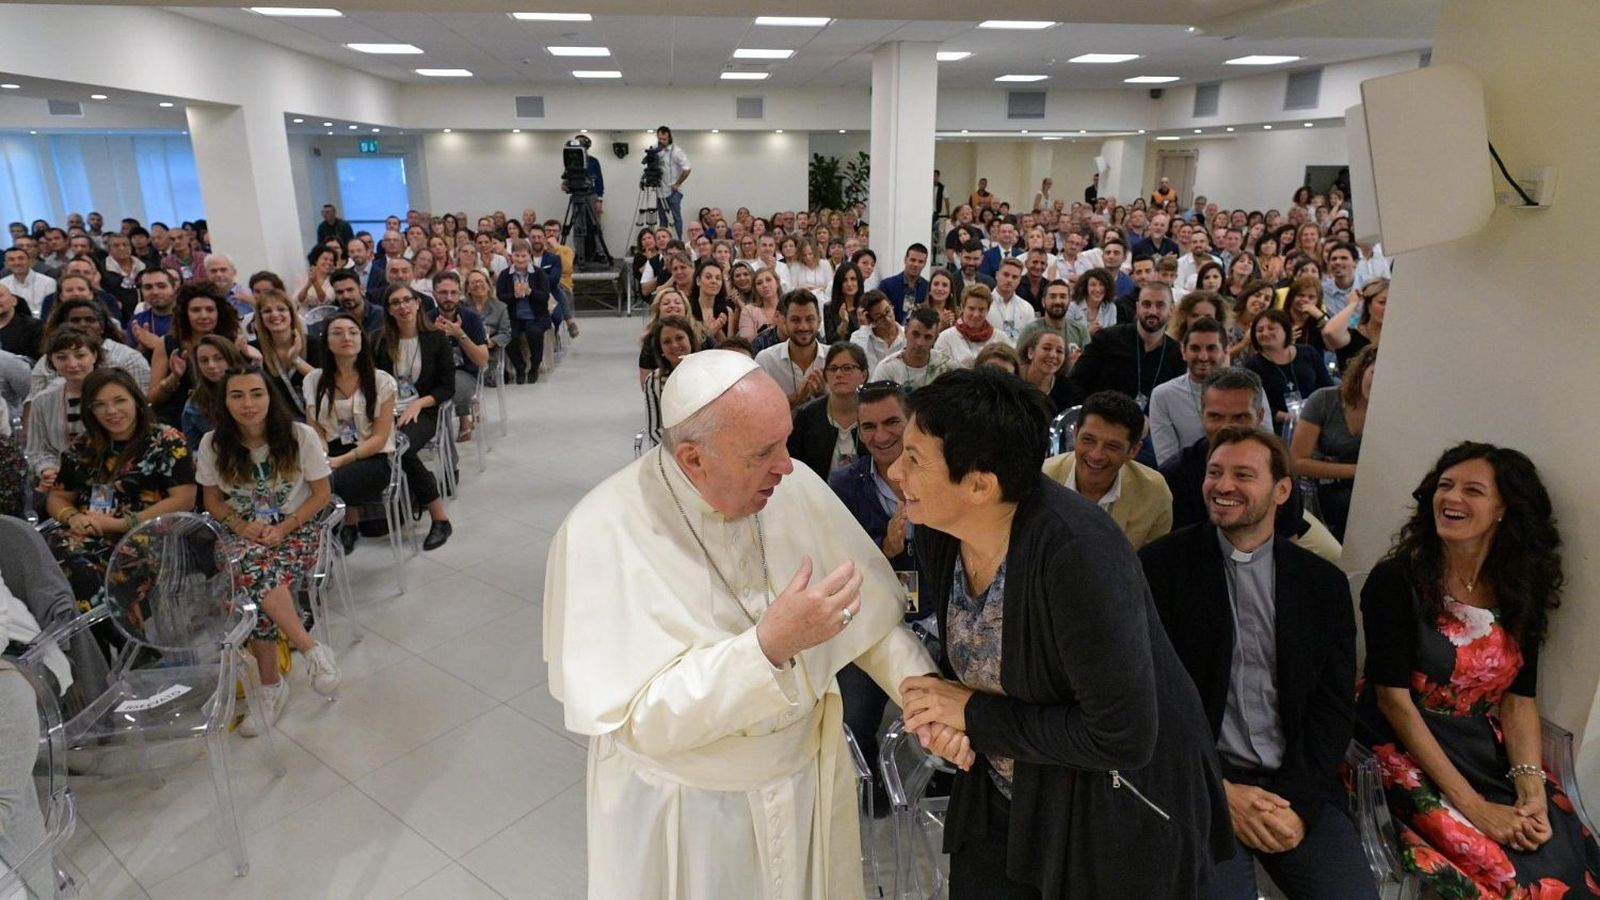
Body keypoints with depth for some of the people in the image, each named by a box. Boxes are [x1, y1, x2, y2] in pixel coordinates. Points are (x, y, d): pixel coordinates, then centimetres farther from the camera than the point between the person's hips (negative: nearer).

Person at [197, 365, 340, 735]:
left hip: (295, 528, -2)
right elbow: (212, 500, 10)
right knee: (250, 573, -34)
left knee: (254, 579, -33)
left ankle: (271, 686, -19)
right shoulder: (213, 444, -2)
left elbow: (321, 494, -2)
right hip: (243, 532, 2)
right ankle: (311, 650, -20)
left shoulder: (300, 436, -9)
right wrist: (241, 525, -10)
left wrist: (283, 528, -14)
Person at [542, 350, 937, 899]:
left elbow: (872, 609, -4)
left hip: (811, 776, 4)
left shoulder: (797, 487, -12)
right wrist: (770, 645, -36)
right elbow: (634, 719, -27)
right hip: (683, 812, -3)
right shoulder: (602, 535, -24)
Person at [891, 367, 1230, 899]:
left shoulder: (1077, 555, -33)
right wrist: (943, 714, -15)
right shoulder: (938, 530, -12)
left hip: (1114, 818, -5)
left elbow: (1124, 738, -28)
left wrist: (974, 714, -22)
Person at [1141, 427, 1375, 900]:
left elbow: (1334, 706, 6)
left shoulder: (1324, 582, 8)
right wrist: (1219, 791, -11)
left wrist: (1296, 801, -8)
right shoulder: (1161, 564, -3)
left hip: (1298, 785, 4)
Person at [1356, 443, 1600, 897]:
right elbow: (1394, 701, -15)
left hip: (1491, 752, 5)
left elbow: (1520, 699, 3)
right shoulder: (1395, 580, -14)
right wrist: (1471, 805, -18)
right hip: (1408, 751, -5)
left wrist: (1530, 786, -14)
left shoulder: (1521, 592, 2)